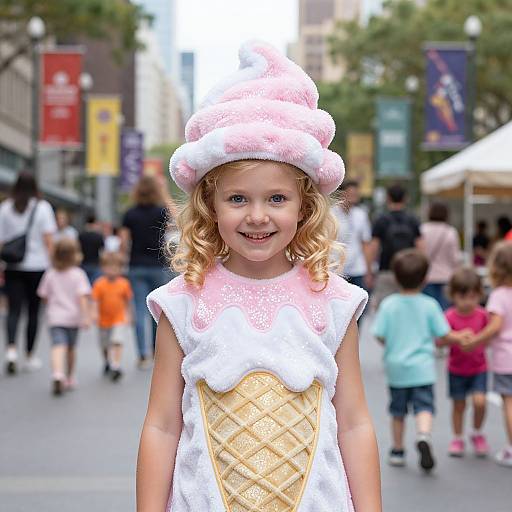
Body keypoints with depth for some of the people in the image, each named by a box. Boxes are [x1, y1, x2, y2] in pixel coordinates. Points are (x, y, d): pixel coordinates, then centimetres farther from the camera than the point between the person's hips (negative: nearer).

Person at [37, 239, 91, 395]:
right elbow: (82, 296, -16)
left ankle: (57, 374, -36)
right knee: (71, 348, 17)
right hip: (73, 317, 0)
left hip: (54, 317, 0)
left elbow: (44, 295, 8)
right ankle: (69, 378, 30)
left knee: (58, 347, -12)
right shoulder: (78, 274, -6)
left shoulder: (50, 274, 1)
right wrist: (86, 316, -18)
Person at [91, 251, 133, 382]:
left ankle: (116, 367, -19)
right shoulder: (99, 284, -12)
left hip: (120, 319, -1)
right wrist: (95, 313, -30)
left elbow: (128, 301, 5)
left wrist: (129, 316, 11)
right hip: (104, 320, 1)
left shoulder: (124, 284, -7)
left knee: (117, 342, -17)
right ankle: (107, 363, 42)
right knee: (105, 346, 17)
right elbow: (95, 300, -16)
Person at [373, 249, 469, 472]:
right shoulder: (429, 305, -6)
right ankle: (424, 436, -31)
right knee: (424, 406, -3)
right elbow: (444, 335, -4)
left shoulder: (388, 304, -6)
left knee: (398, 411, 14)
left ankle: (397, 451, 25)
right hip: (422, 368, -2)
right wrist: (461, 337, 15)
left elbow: (380, 335, -8)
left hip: (396, 367, 2)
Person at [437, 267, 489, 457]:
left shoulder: (482, 315, -7)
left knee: (479, 401, -13)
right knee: (459, 404, 8)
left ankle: (477, 434, 13)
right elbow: (440, 340, -17)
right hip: (457, 370, -1)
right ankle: (457, 439, 28)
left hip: (478, 368, 1)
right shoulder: (450, 317, -13)